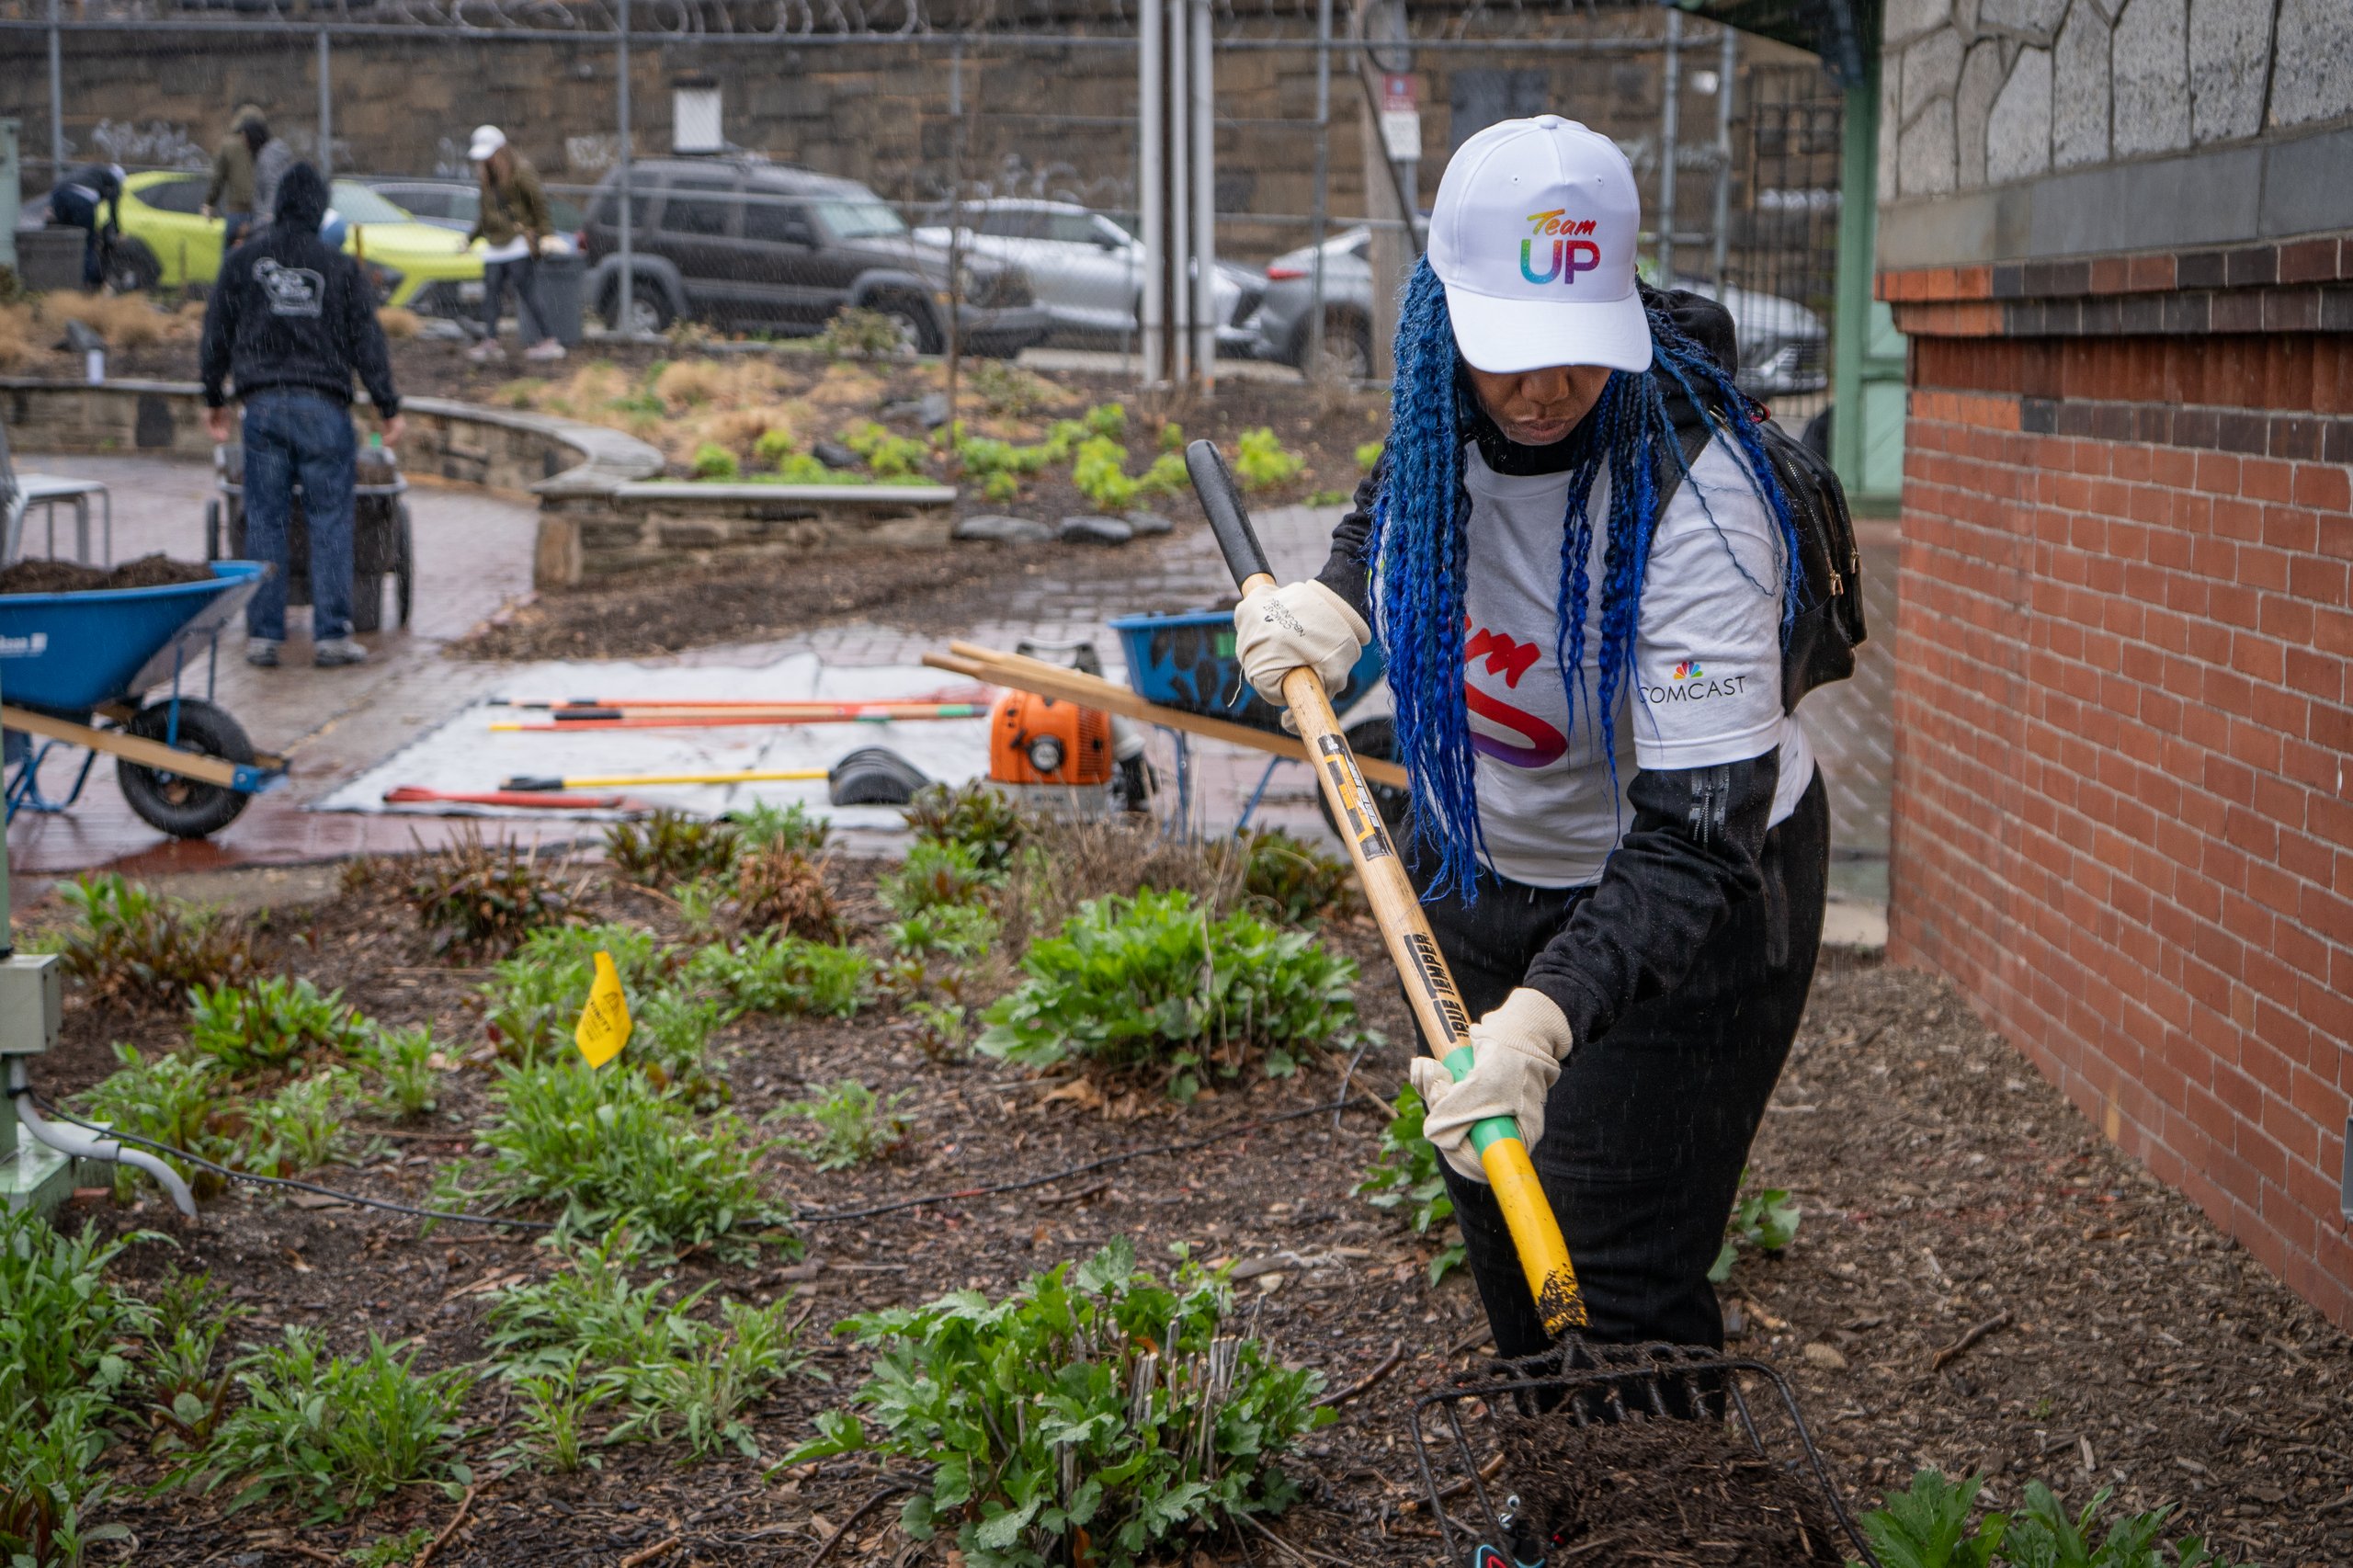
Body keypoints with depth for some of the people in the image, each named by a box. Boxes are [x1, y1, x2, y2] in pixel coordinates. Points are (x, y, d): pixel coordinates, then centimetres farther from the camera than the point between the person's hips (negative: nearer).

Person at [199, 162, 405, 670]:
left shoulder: (242, 260, 7)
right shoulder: (339, 267, 1)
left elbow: (217, 334, 11)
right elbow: (366, 341, 1)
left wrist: (214, 399, 22)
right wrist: (388, 407, 8)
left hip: (263, 404, 2)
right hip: (323, 407, -2)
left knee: (264, 520, 6)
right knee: (330, 521, 2)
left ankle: (263, 635, 5)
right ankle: (331, 635, 0)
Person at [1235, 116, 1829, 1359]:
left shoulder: (1693, 498, -35)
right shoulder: (1442, 403, -16)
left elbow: (1695, 833, -39)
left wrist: (1543, 1019, -50)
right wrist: (1339, 603, -6)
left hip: (1688, 897, -7)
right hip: (1474, 866, 7)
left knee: (1615, 1290, -8)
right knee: (1496, 1215, 22)